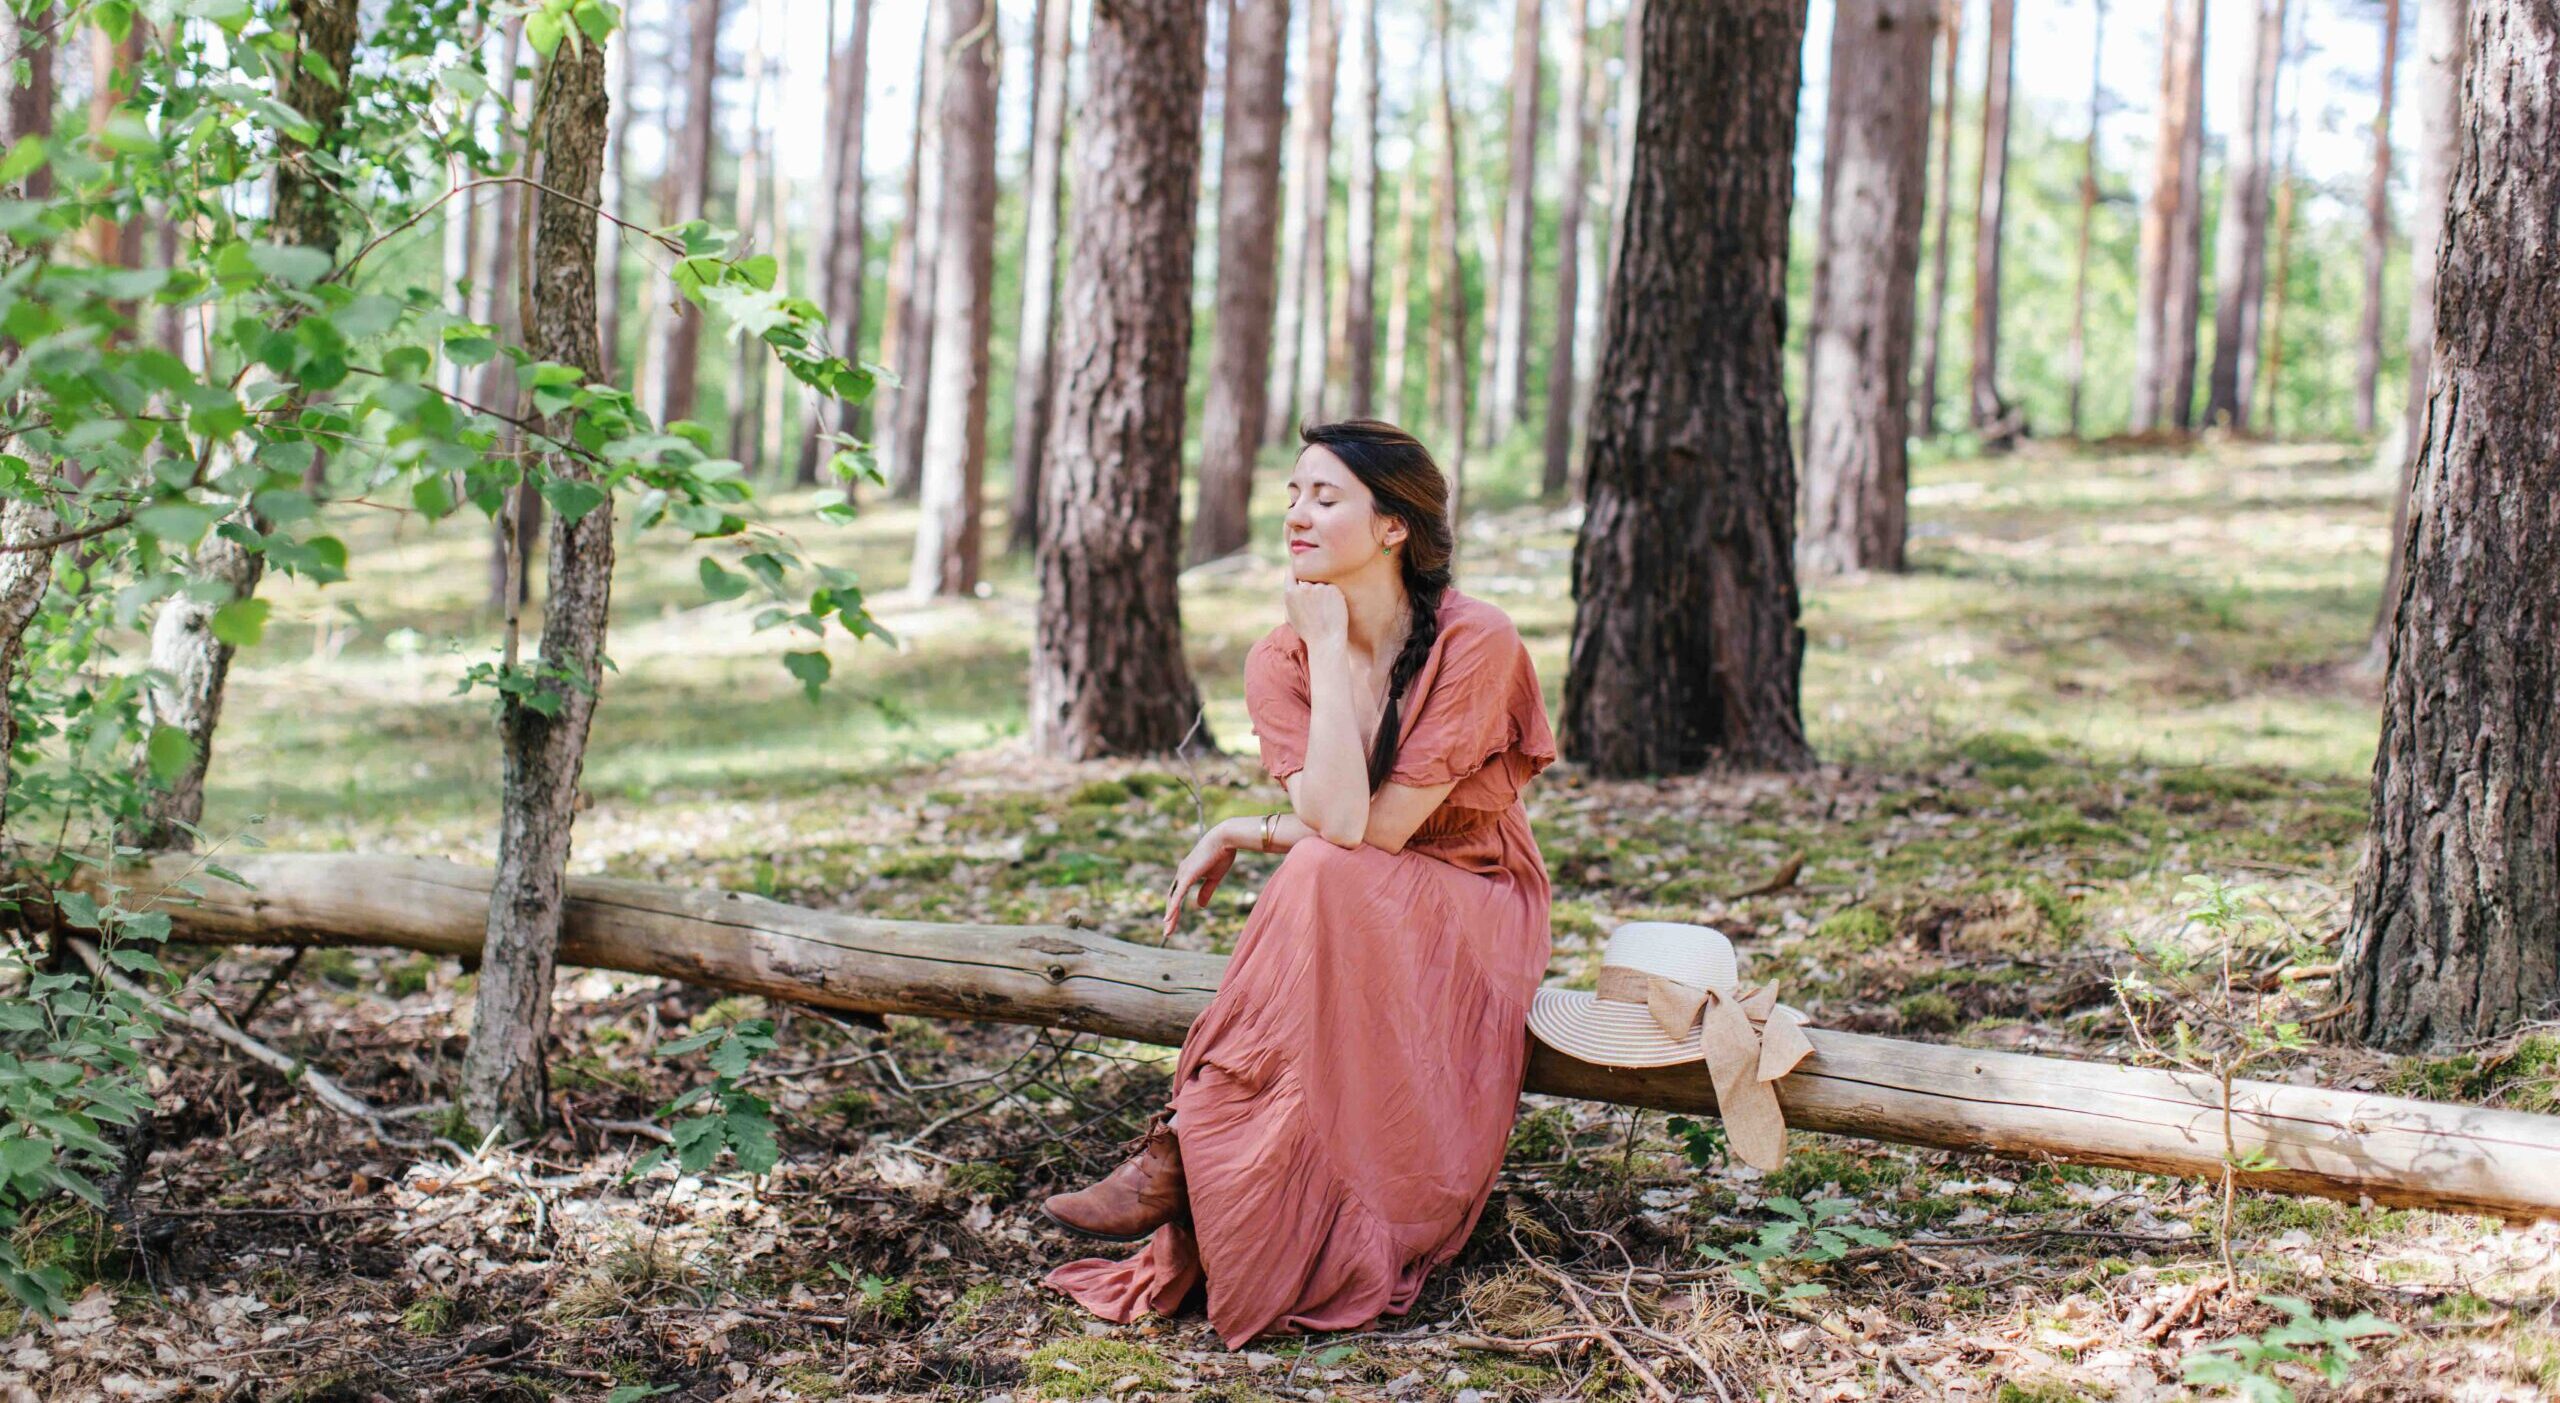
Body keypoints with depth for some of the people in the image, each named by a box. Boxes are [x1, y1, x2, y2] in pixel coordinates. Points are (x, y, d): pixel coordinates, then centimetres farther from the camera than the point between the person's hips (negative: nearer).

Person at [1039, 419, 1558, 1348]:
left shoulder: (1476, 642, -17)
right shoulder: (1281, 660, -3)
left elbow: (1376, 827, -22)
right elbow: (1333, 819, -16)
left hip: (1470, 914, -4)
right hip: (1349, 923, 4)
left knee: (1321, 882, -34)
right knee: (1319, 879, -33)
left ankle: (1181, 1157, -29)